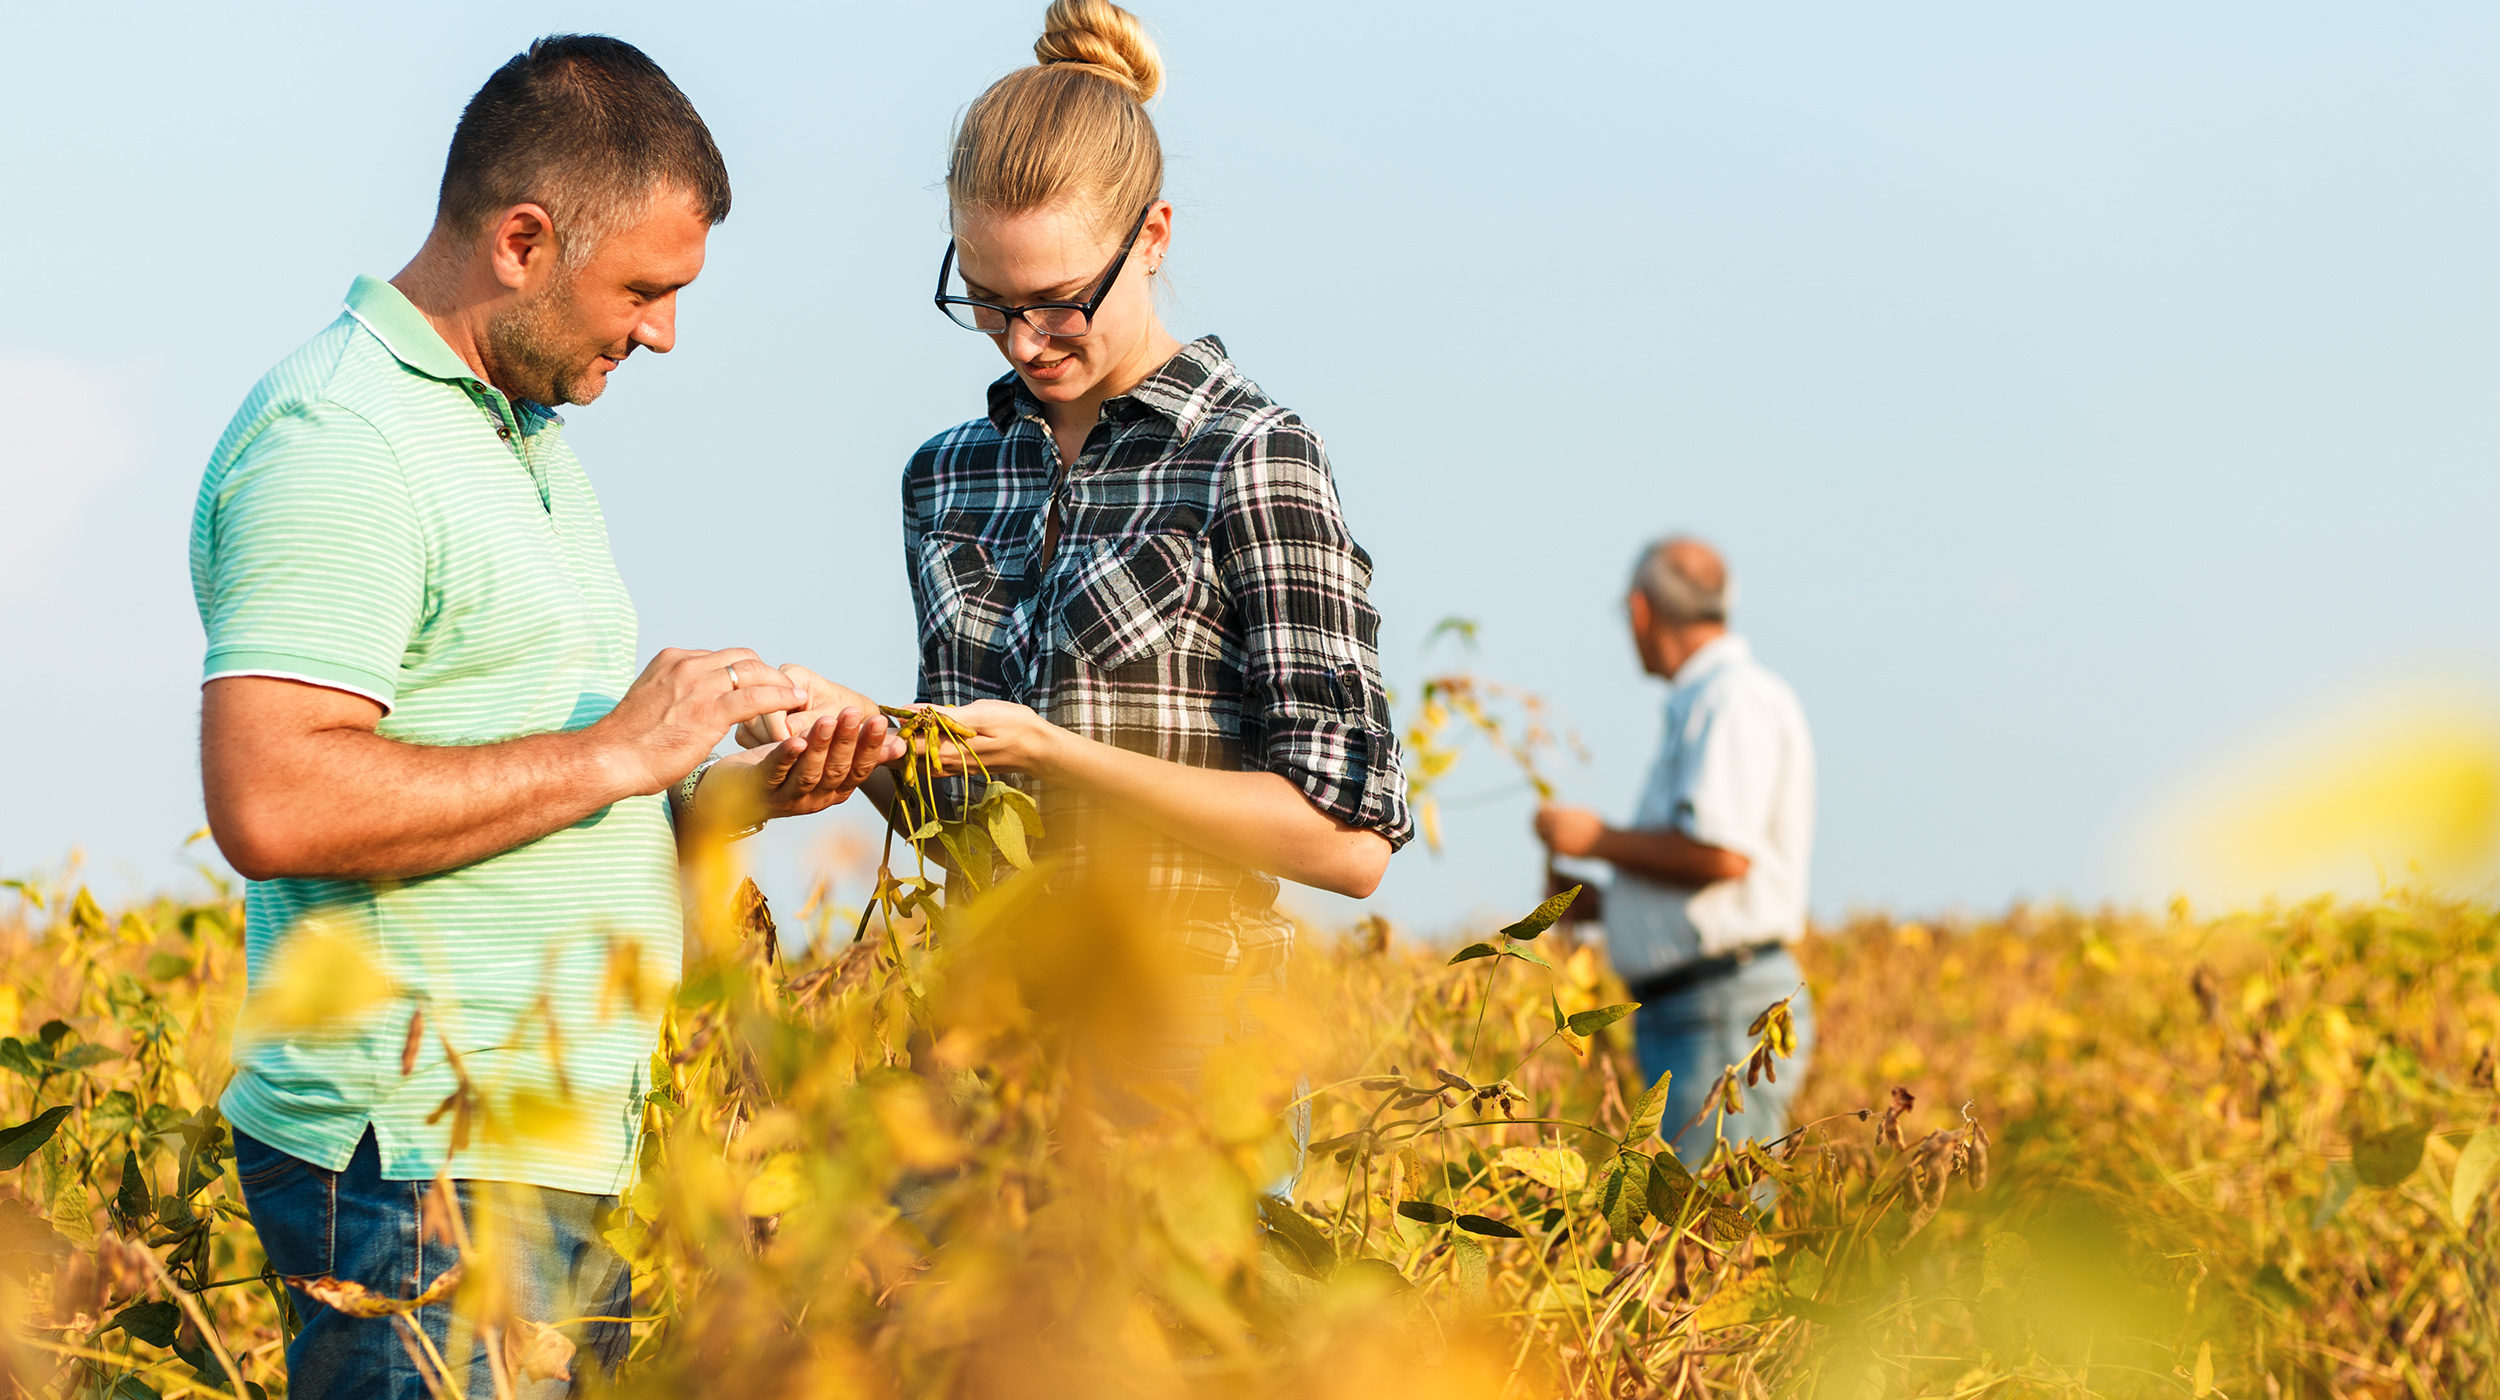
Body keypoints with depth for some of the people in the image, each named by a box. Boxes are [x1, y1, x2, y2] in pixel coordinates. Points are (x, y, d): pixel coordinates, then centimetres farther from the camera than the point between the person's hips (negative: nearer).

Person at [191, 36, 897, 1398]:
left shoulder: (525, 433, 19)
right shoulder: (336, 442, -13)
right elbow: (273, 805, -25)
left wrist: (736, 790, 5)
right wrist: (619, 752, -19)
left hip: (561, 1160, 10)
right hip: (424, 1170, -10)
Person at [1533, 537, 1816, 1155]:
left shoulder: (1736, 698, -10)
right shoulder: (1701, 705, 22)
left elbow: (1722, 854, -22)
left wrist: (1598, 839, -9)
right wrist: (1596, 901, 20)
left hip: (1728, 1012, -10)